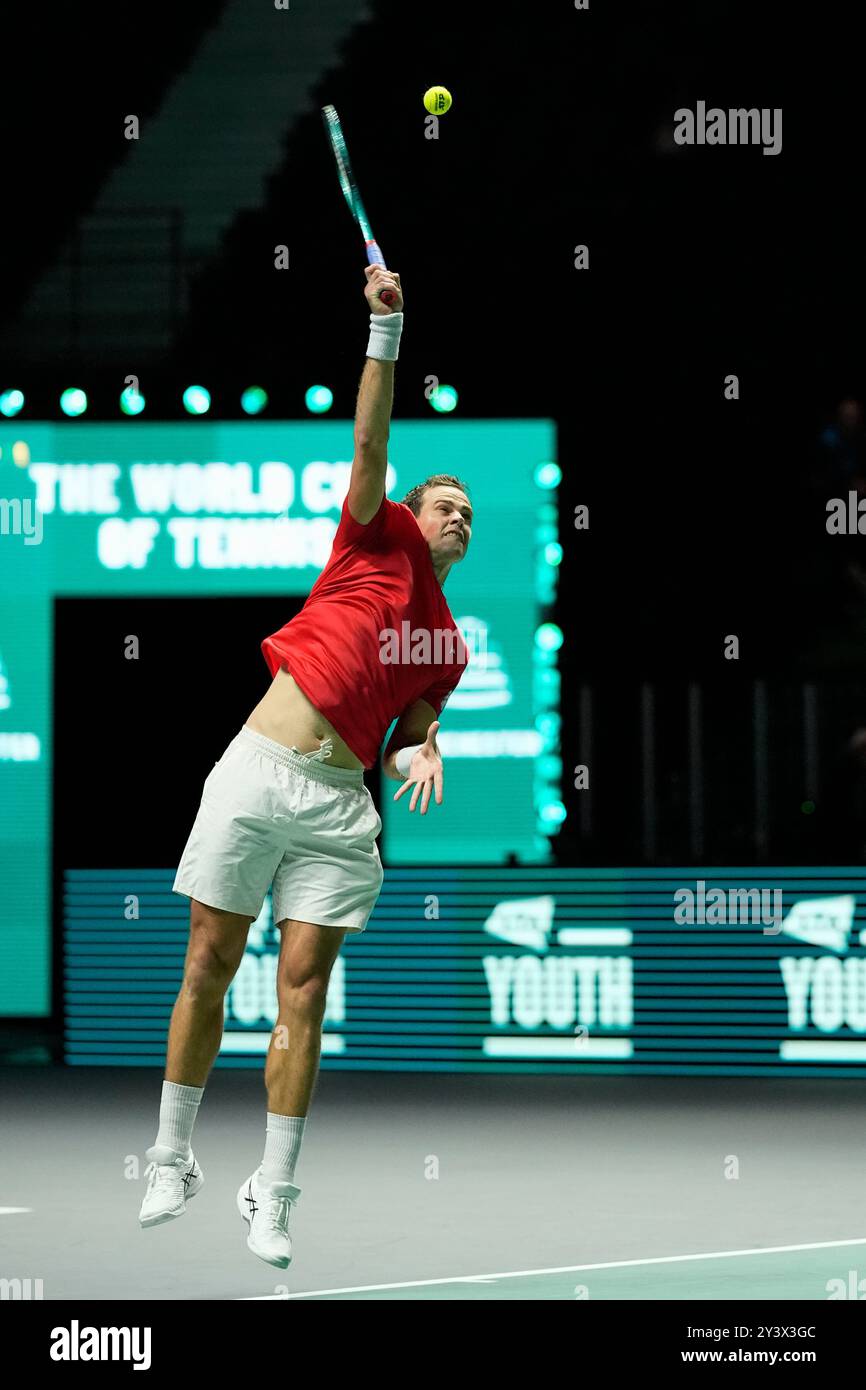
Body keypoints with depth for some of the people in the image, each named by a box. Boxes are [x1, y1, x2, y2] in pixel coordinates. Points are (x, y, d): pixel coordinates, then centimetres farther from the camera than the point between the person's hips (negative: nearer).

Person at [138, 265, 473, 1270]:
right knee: (206, 971, 1)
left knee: (303, 996, -3)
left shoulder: (448, 646, 19)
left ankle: (272, 1197, 2)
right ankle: (172, 1161, 14)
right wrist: (386, 332, -12)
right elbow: (370, 446, -2)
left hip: (338, 803, 3)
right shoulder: (377, 539, 9)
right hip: (256, 772, -3)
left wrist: (420, 755, -3)